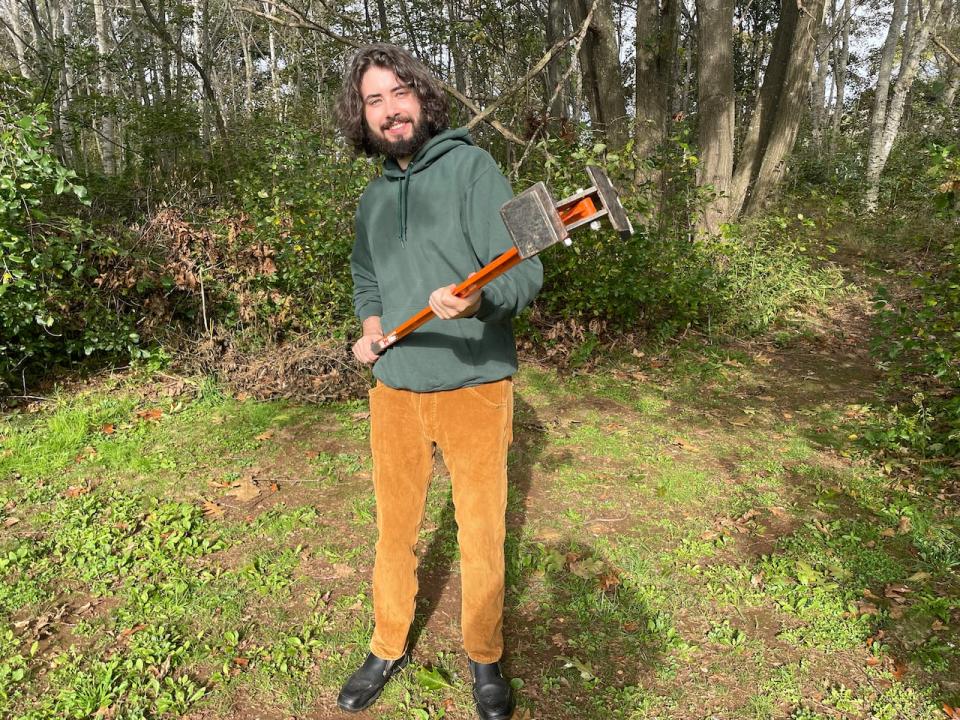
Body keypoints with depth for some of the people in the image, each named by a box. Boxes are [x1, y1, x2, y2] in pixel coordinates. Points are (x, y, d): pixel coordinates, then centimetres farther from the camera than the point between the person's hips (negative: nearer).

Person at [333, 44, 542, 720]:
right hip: (395, 390, 5)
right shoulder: (374, 196, 11)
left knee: (482, 535, 9)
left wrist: (477, 301, -36)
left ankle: (485, 658, 32)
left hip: (474, 388, -4)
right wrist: (371, 325, 7)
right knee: (395, 529, 15)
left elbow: (524, 269, -16)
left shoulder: (472, 166, -7)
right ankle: (389, 648, 36)